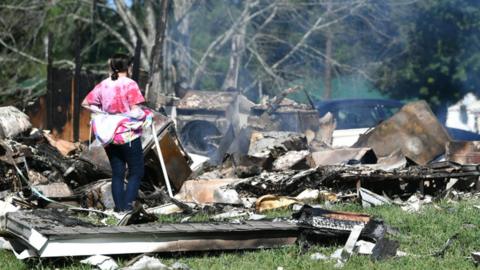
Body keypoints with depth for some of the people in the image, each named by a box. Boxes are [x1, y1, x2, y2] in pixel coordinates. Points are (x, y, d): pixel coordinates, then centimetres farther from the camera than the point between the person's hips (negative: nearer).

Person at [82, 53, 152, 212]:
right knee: (136, 172, 6)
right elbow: (135, 110, -20)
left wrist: (101, 112, 9)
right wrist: (144, 117, -2)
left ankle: (119, 206, 9)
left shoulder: (103, 85, 3)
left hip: (110, 137, 5)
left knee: (117, 173, 12)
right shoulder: (130, 84, -13)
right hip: (129, 136, -5)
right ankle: (128, 204, -8)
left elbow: (85, 103, 7)